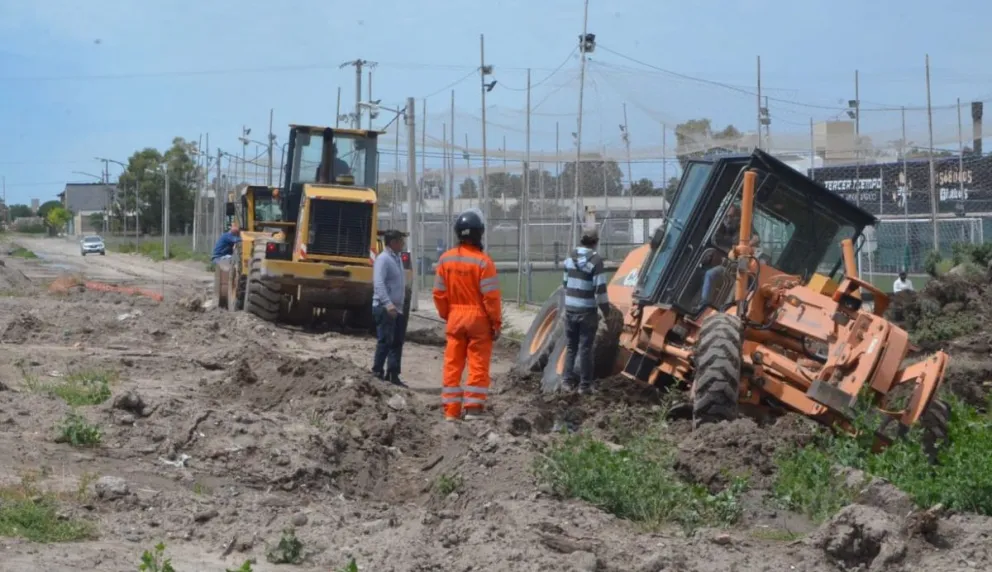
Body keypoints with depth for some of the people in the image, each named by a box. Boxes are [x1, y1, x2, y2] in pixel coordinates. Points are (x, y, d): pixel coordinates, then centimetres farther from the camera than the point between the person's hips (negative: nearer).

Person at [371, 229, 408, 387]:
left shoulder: (397, 258, 17)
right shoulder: (383, 259, -12)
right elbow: (379, 283, -22)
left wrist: (399, 304, 18)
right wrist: (388, 303, -31)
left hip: (396, 308, 9)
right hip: (384, 307, -9)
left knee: (397, 342, 9)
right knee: (385, 340, -9)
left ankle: (392, 374, 15)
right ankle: (377, 372, -2)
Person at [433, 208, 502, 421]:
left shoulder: (445, 259, 1)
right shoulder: (482, 261, -14)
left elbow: (439, 294, 6)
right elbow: (491, 297, -14)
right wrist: (497, 323, -5)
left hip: (455, 318, 5)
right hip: (478, 318, -4)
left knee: (452, 364, 8)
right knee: (478, 365, 3)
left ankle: (451, 410, 10)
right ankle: (473, 408, 1)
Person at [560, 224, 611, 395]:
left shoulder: (570, 258, 5)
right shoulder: (595, 260, -14)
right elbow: (600, 288, -17)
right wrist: (606, 310, -8)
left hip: (570, 309, 5)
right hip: (587, 310, -5)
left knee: (570, 346, 15)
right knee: (585, 348, 1)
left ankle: (568, 381, 16)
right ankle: (585, 384, 4)